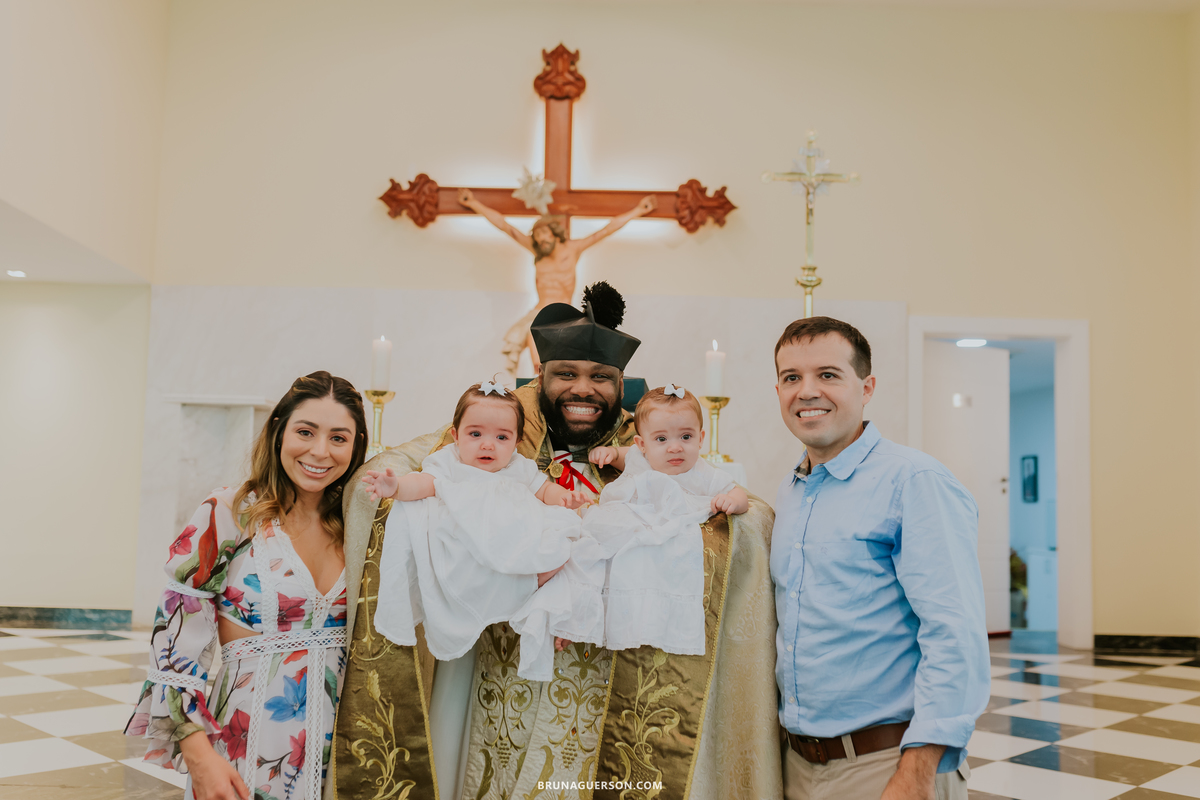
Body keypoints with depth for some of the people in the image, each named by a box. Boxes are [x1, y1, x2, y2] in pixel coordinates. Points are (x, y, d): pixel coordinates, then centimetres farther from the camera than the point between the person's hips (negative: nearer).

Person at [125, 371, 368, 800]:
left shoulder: (351, 525, 3)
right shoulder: (226, 516, -10)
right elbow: (175, 640, -11)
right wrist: (199, 755, -16)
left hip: (336, 745, 4)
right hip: (248, 747, -4)